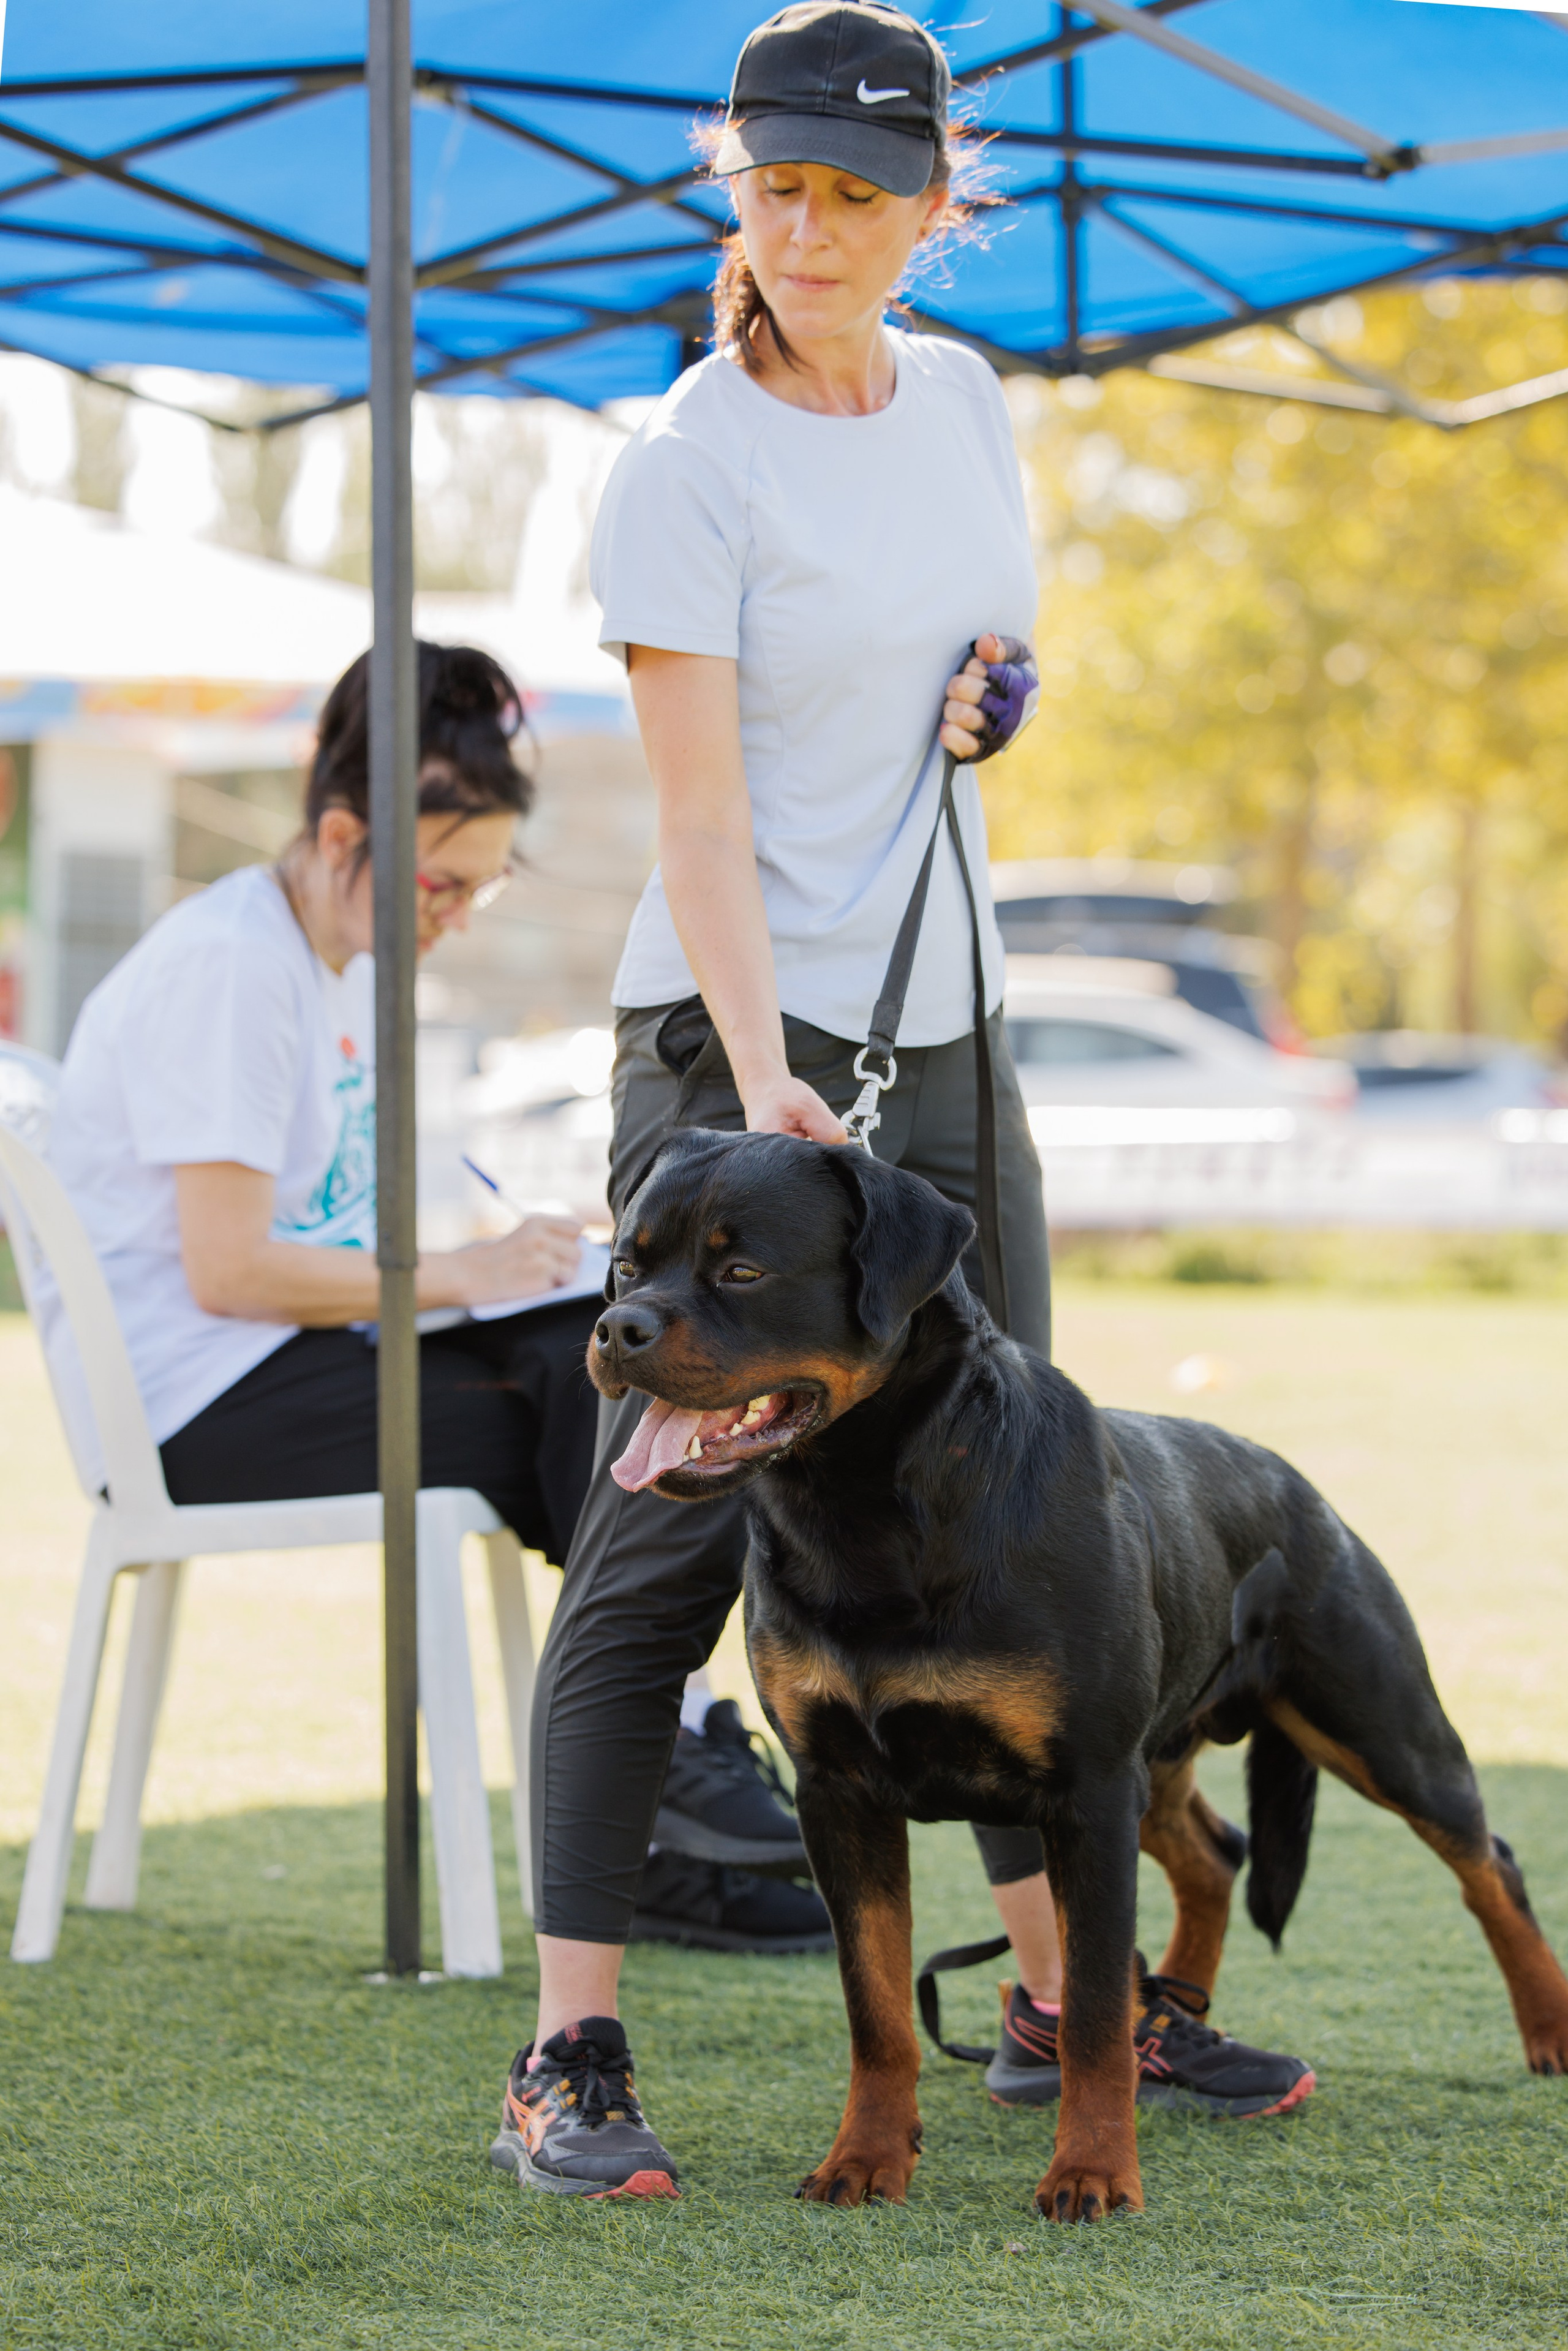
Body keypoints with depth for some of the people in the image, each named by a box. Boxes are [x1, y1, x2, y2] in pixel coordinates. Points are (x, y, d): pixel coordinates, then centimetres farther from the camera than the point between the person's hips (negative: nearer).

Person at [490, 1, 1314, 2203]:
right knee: (664, 1538, -8)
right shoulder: (686, 464, -12)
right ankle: (572, 2046, -5)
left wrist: (999, 688, 2)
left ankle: (1062, 1998, 22)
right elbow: (703, 828, -18)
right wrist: (763, 1083, -31)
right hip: (737, 1029, -7)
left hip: (946, 1025, 7)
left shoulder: (962, 395, 8)